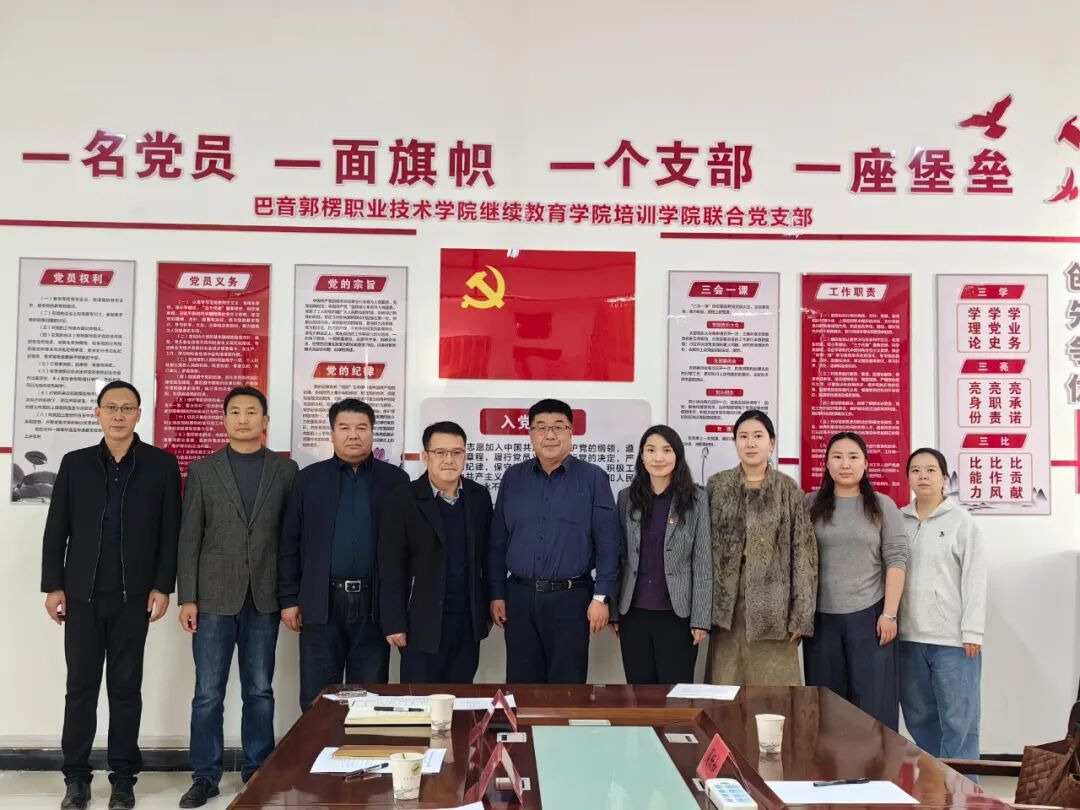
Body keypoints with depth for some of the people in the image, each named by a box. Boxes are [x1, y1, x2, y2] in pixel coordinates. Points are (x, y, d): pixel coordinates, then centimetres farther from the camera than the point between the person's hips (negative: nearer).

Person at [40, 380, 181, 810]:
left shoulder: (162, 464, 2)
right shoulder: (75, 463, 7)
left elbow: (170, 531, -1)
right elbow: (56, 529, 6)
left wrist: (162, 586, -6)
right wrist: (53, 586, 0)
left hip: (133, 595, -1)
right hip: (82, 594, 1)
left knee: (126, 688, 6)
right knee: (80, 687, 6)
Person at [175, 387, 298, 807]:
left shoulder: (285, 469, 5)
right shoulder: (202, 470, 5)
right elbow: (189, 538, 2)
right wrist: (187, 597, -4)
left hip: (264, 598, 0)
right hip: (214, 596, 0)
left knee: (259, 691, 9)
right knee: (208, 693, 4)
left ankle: (258, 771, 21)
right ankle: (205, 775, 17)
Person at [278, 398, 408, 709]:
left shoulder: (395, 480, 4)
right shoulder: (309, 479, 6)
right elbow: (289, 544, 6)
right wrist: (288, 599, 1)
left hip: (375, 604, 0)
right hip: (321, 603, 0)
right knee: (317, 699, 7)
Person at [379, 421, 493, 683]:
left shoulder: (479, 497, 6)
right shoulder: (403, 500, -7)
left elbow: (486, 558, 10)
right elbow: (391, 568, -8)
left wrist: (487, 610, 11)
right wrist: (395, 623, -11)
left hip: (468, 621, 4)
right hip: (423, 622, -4)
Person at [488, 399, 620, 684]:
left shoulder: (593, 478, -2)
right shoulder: (512, 477, 7)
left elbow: (608, 543, -4)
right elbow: (498, 541, 9)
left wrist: (601, 597, -9)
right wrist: (497, 594, 6)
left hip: (571, 597, -3)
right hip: (519, 596, 3)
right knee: (520, 686, 10)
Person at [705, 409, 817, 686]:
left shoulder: (789, 489, 2)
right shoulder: (717, 485, 5)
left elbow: (804, 552, 0)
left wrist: (801, 615, -6)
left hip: (773, 606, -1)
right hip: (727, 604, 1)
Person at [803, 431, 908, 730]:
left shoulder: (882, 506, 2)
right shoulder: (811, 505, 5)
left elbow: (896, 561, -1)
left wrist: (889, 613, -8)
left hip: (869, 614, -1)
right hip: (821, 616, 2)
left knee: (873, 701, 2)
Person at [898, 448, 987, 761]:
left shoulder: (961, 521, -2)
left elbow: (974, 578, -5)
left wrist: (972, 632, -9)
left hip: (952, 637, -4)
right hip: (909, 635, 4)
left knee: (958, 720, 1)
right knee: (918, 717, 13)